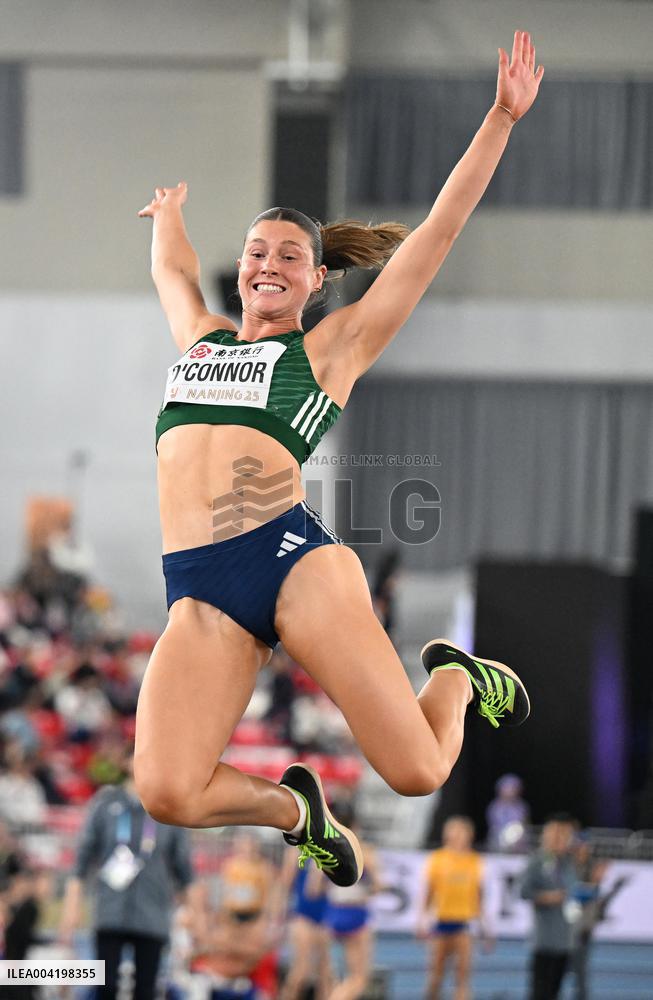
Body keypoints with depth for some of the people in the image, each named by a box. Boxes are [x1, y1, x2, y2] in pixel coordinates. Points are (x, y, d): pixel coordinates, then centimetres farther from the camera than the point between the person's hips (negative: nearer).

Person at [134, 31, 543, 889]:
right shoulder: (201, 337, 24)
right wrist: (171, 212, 67)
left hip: (293, 558, -3)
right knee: (167, 794, -23)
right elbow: (170, 267, 48)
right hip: (199, 591, 3)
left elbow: (437, 235, 11)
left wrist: (502, 120, 8)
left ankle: (455, 677, 27)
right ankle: (294, 808, 11)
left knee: (418, 771, -11)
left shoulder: (331, 347, 14)